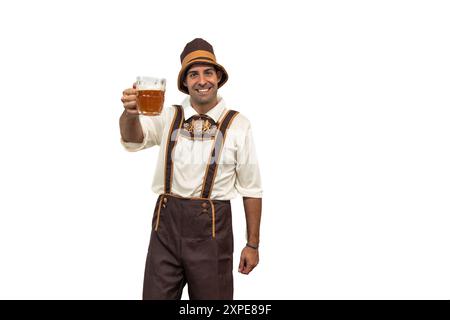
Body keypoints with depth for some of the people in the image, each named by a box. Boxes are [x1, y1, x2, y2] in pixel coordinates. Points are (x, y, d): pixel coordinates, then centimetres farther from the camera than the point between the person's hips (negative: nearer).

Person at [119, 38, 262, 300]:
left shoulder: (238, 125, -1)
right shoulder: (169, 117, 5)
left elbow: (251, 188, 2)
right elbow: (134, 139, -14)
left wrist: (253, 244, 3)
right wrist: (131, 112, -37)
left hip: (212, 227, -1)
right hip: (167, 222, 2)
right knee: (156, 295, 9)